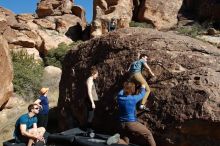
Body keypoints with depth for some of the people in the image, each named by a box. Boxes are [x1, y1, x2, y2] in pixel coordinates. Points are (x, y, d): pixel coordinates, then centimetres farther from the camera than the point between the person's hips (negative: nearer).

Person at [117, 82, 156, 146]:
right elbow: (141, 94, 4)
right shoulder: (133, 98, -16)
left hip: (122, 125, 6)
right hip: (132, 124, -5)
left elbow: (122, 91, 20)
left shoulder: (119, 97, -4)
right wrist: (143, 87, 23)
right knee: (148, 134, 10)